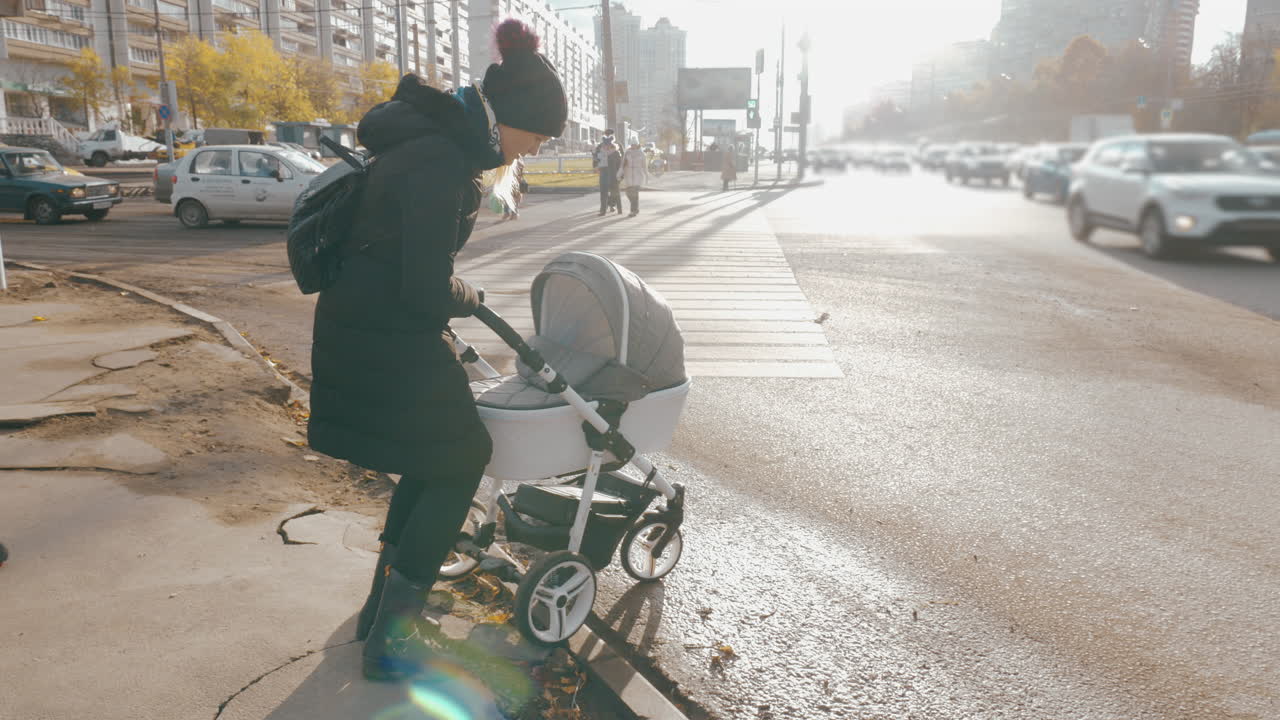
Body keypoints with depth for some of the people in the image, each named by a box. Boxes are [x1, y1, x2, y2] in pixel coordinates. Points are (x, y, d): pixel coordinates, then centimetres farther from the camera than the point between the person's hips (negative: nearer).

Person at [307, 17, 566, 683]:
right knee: (457, 463, 1)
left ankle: (384, 605, 31)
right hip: (383, 338, -10)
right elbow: (427, 291, -23)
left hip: (381, 327, 10)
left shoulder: (445, 140, 9)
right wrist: (472, 299, -3)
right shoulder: (438, 164, -24)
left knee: (436, 461, 18)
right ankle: (390, 639, 8)